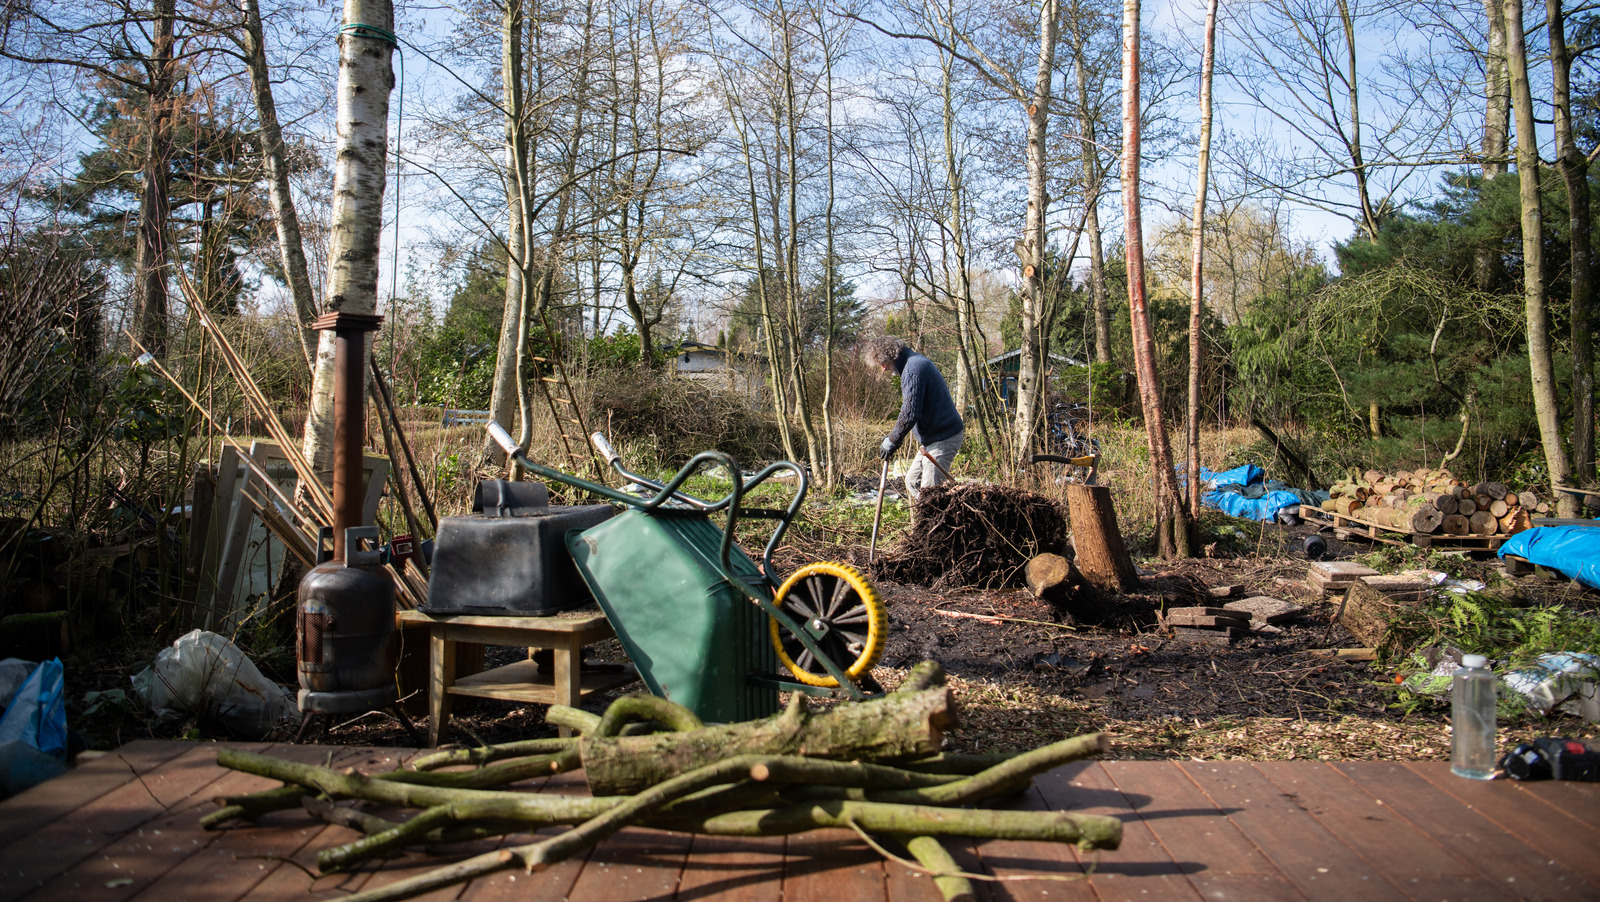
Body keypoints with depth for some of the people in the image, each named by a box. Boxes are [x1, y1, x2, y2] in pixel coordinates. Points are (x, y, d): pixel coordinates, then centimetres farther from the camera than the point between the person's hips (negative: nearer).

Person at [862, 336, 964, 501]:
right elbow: (911, 411, 22)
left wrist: (891, 441, -11)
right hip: (934, 437, 11)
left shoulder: (914, 369, -19)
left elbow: (910, 414, -24)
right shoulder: (917, 363, 15)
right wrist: (893, 438, 15)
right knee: (912, 481, 15)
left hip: (943, 439, -11)